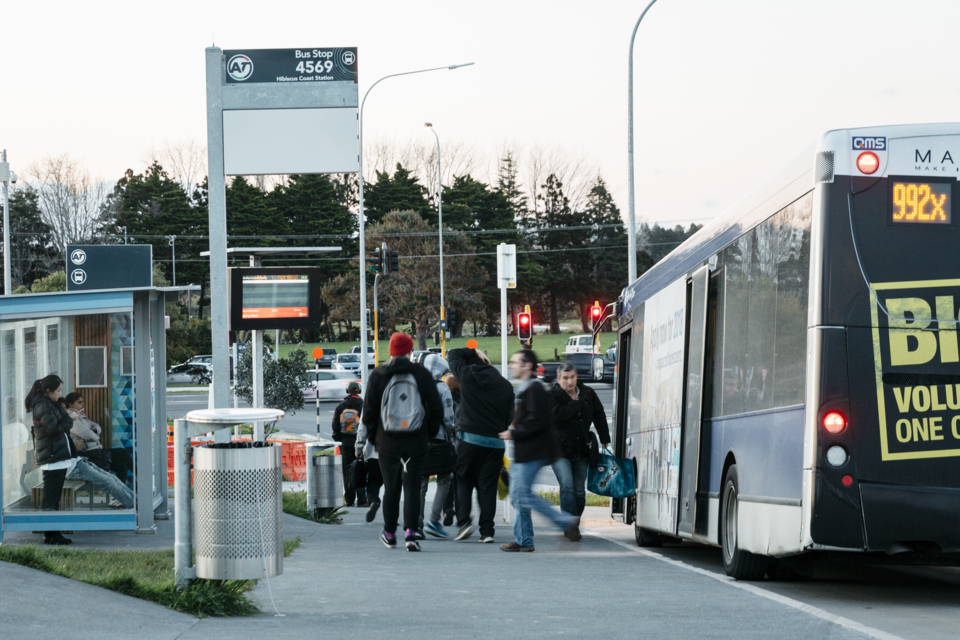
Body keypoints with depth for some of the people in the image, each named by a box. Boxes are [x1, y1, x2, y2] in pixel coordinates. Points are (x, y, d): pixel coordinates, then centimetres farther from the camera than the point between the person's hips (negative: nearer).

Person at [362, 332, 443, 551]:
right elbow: (437, 410, 1)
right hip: (416, 442, -1)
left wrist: (373, 436, 14)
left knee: (391, 488, 11)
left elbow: (368, 411, 1)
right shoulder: (422, 374, -1)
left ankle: (389, 534, 22)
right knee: (412, 487, -1)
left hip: (387, 443, 1)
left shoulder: (378, 375, -1)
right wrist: (430, 433, 15)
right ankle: (410, 532, -15)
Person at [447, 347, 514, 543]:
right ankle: (487, 531, 0)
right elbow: (511, 418, 5)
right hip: (495, 442, 2)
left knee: (464, 481, 11)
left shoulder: (466, 375, -1)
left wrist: (473, 352, 20)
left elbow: (452, 355, 17)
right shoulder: (505, 385, 6)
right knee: (488, 486, 4)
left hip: (469, 438, -2)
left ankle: (464, 521, -6)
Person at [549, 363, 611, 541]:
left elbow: (599, 416, 15)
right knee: (567, 485, -18)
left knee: (579, 490, 6)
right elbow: (557, 415, -25)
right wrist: (577, 404, -18)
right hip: (560, 450, -4)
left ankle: (573, 525, 19)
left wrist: (604, 439, 12)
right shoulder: (552, 396, -8)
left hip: (581, 450, 4)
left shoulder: (587, 393, 5)